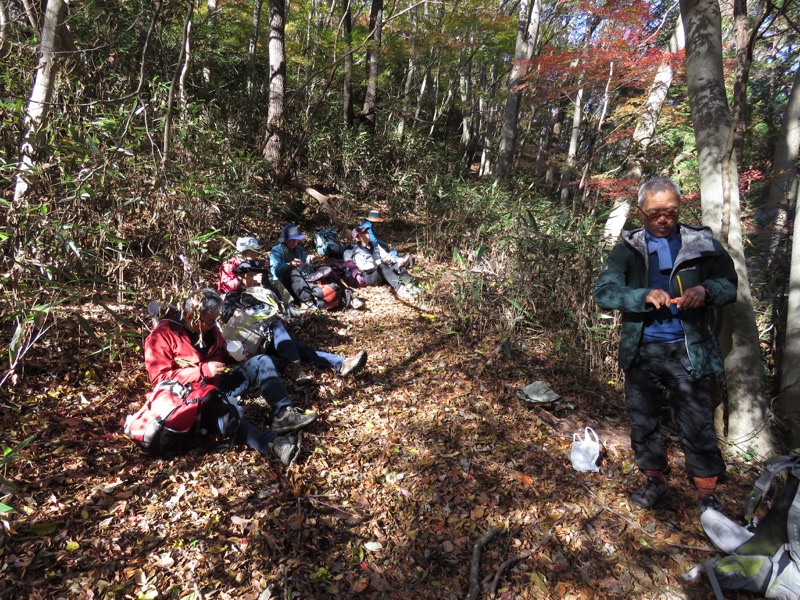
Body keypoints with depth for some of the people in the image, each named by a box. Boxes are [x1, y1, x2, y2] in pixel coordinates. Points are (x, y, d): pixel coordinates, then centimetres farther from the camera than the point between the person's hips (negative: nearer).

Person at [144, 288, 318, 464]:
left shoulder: (209, 328, 12)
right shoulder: (162, 335, -9)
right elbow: (160, 379, -16)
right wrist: (204, 370, -21)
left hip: (221, 386, 8)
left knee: (261, 361, -10)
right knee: (225, 416, -41)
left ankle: (283, 414, -25)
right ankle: (272, 442, -60)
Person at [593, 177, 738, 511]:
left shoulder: (701, 243, 0)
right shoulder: (627, 248, 0)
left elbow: (730, 284, 6)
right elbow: (603, 293, -9)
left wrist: (706, 290, -16)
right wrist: (644, 295, -25)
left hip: (688, 352, -1)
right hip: (641, 352, 2)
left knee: (698, 426, 4)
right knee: (642, 421, 14)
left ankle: (707, 496, 22)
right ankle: (654, 481, 34)